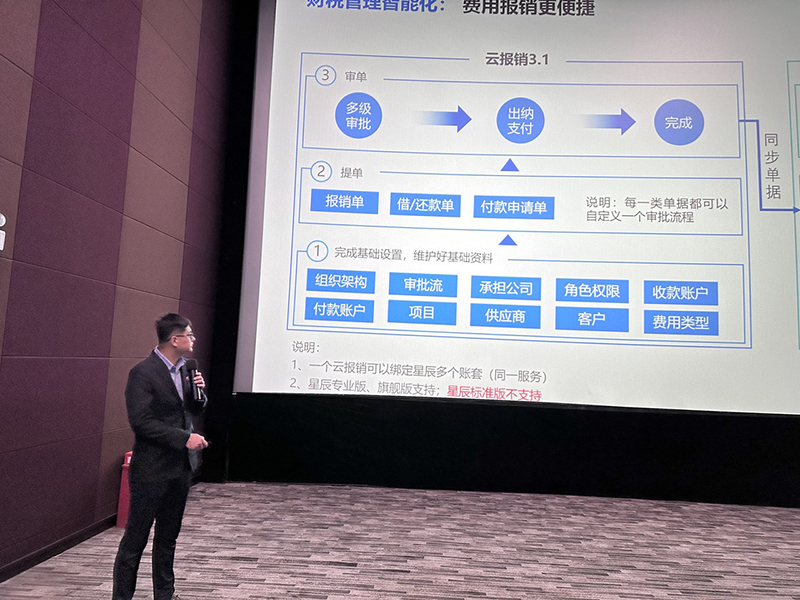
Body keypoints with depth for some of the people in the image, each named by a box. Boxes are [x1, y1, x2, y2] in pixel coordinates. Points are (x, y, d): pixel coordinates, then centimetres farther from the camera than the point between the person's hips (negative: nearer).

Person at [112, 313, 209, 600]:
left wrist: (200, 390, -5)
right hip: (152, 471, -7)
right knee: (135, 539, 6)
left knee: (168, 537, 19)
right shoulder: (143, 373, -16)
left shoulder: (183, 369, 6)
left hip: (180, 467, 8)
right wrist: (184, 437, -23)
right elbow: (141, 422, -21)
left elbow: (194, 409, 17)